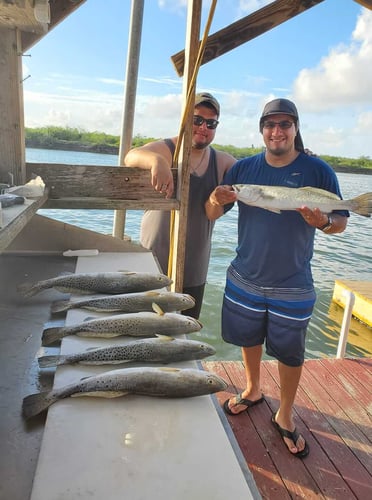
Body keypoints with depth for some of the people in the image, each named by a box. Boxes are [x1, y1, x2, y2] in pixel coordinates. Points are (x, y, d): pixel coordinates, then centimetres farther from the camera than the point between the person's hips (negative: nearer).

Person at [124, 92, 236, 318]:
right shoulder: (165, 149, -9)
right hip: (155, 267, -4)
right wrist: (156, 160, -47)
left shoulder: (222, 161, 5)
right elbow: (131, 157, -25)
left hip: (196, 273, 5)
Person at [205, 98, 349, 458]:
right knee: (249, 338, 19)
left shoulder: (318, 170, -6)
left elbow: (341, 222, -4)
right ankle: (252, 391, 46)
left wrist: (323, 222, -27)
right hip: (245, 278, 3)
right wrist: (216, 200, -23)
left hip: (292, 286, -2)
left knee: (290, 353, 10)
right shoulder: (244, 168, 0)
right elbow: (211, 215, 1)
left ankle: (284, 416, 33)